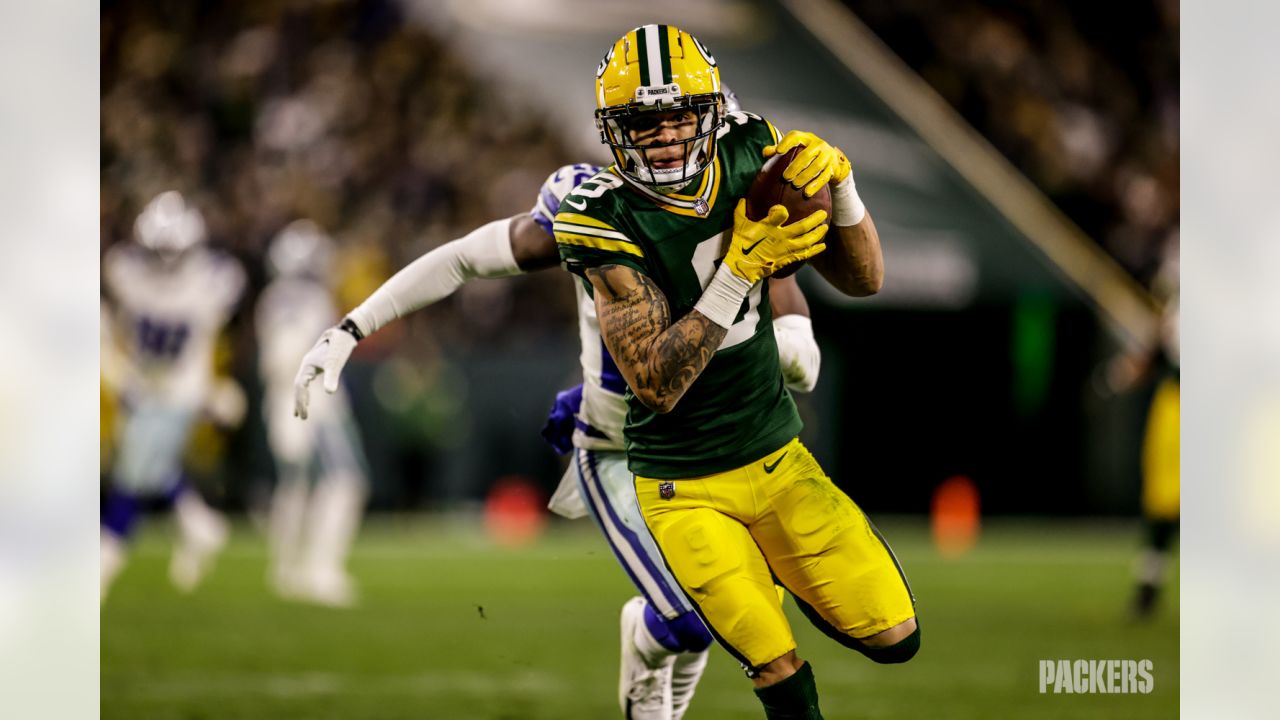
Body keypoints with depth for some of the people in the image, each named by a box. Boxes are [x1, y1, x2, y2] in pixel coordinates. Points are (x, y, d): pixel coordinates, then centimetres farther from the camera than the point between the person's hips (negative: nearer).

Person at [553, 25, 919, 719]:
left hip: (778, 455, 4)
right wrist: (739, 268, -34)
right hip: (686, 488, -4)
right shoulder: (607, 222, -21)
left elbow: (863, 280, -1)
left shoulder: (751, 160, -7)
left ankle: (773, 567, 29)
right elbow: (657, 385, -27)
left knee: (892, 638, 3)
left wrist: (835, 184, -20)